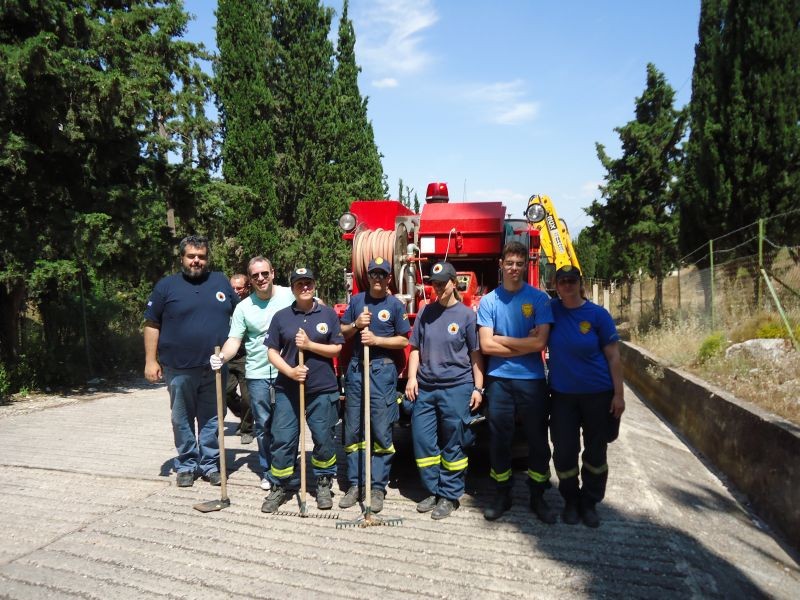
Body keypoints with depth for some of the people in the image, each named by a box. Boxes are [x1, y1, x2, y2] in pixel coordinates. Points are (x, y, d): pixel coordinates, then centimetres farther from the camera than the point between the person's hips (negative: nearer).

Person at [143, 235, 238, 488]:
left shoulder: (221, 282, 8)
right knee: (182, 420, 10)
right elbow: (151, 325, 1)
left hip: (215, 367, 2)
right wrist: (151, 360, -4)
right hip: (179, 368, -1)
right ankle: (186, 464, 24)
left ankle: (210, 464, 22)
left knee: (212, 419, 9)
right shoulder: (166, 285, 2)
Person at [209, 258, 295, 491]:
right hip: (257, 375, 2)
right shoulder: (244, 307, 3)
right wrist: (222, 356, -22)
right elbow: (234, 340, -1)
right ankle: (267, 471, 26)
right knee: (263, 425, 10)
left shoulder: (290, 296, -4)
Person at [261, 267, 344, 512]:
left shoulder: (328, 314, 2)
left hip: (322, 388, 0)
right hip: (288, 389, 1)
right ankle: (279, 488, 18)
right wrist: (290, 371, -14)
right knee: (282, 439, 3)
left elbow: (336, 349, 1)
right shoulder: (281, 316, 4)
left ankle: (323, 485, 25)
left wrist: (309, 345, -13)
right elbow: (272, 351, 2)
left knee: (323, 438, 7)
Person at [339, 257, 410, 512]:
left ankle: (378, 487, 10)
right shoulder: (356, 300, 10)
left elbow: (404, 340, -1)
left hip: (382, 371, -3)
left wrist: (377, 339, -13)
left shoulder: (395, 305, 0)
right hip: (356, 369, 4)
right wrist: (356, 325, -8)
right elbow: (342, 333, 12)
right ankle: (355, 484, 18)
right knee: (353, 431, 7)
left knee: (381, 432, -1)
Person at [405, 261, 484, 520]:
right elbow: (415, 348, 12)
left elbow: (476, 354, 1)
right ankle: (433, 490, 23)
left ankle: (450, 495, 19)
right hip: (425, 388, 4)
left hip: (456, 387, -4)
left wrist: (478, 388, -3)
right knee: (422, 441, 7)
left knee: (453, 445, 5)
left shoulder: (467, 314, -1)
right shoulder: (426, 312, 8)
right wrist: (412, 377, 1)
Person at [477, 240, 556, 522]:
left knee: (538, 440, 9)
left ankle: (538, 496, 26)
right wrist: (523, 344, -9)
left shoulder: (539, 298, -1)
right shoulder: (489, 300, 1)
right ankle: (502, 494, 27)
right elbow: (486, 345, -7)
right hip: (499, 379, 1)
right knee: (499, 440, 10)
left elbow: (540, 342, -12)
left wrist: (502, 339, -8)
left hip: (532, 380, 0)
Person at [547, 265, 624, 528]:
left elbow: (613, 357, -6)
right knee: (564, 451, 7)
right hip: (562, 394, 2)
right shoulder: (552, 309, -2)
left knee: (596, 452, 11)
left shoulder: (598, 314, -8)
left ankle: (589, 503, 29)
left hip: (597, 394, -1)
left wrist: (618, 394, -9)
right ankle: (571, 501, 28)